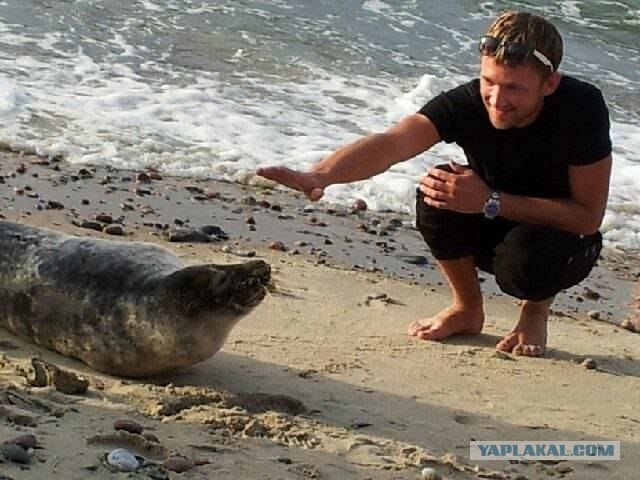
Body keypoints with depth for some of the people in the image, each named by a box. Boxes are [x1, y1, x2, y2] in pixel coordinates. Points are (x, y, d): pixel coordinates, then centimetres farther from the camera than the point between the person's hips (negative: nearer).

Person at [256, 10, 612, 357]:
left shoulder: (582, 108, -28)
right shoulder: (468, 102, -24)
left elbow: (589, 216, -25)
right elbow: (392, 143, -40)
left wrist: (491, 202, -32)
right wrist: (320, 176, -60)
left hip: (564, 236, -3)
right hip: (493, 230, 3)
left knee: (521, 259, -36)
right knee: (439, 191, -27)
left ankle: (537, 309, 2)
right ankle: (467, 308, -2)